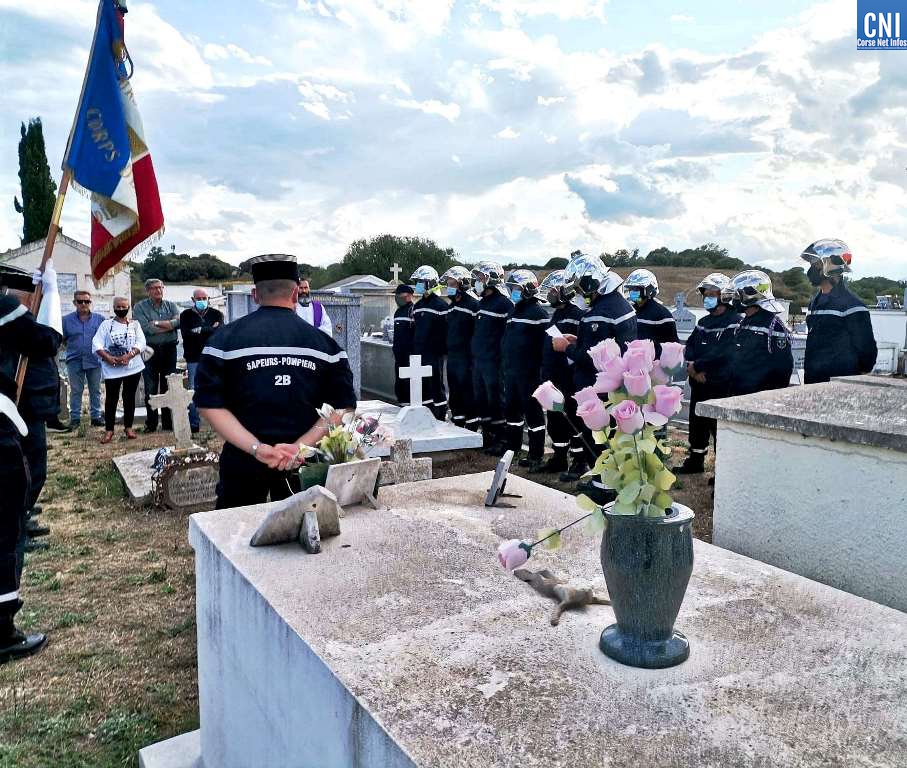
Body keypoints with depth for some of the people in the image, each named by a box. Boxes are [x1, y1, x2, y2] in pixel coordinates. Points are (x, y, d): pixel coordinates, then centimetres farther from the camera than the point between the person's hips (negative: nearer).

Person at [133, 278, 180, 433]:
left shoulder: (171, 305, 10)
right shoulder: (140, 307, 2)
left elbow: (179, 321, -9)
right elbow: (146, 328, -14)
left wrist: (157, 323, -14)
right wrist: (170, 325, -8)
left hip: (169, 350, 2)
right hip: (150, 351, -2)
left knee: (168, 389, 6)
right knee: (150, 390, 2)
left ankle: (168, 423, 13)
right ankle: (151, 424, 10)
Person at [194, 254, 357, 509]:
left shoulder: (224, 339, -4)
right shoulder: (324, 343, -2)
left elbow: (209, 404, -11)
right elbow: (342, 407, -8)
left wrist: (256, 448, -16)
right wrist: (299, 447, -14)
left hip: (243, 461, 0)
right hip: (303, 463, 1)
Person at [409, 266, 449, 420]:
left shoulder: (440, 305, -8)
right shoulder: (417, 306, 15)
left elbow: (445, 330, -11)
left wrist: (443, 350, -13)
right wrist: (413, 351, 16)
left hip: (434, 354, -7)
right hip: (419, 352, 7)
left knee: (436, 385, -3)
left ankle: (441, 417, 4)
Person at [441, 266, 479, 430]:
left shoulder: (473, 304, -11)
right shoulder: (452, 306, 17)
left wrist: (473, 356, -16)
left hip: (466, 359, -9)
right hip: (452, 358, 9)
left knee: (468, 394, -5)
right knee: (455, 394, 14)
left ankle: (471, 427, 2)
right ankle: (457, 426, 24)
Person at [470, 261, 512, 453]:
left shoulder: (504, 304, -11)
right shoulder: (481, 303, 16)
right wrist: (474, 355, 18)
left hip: (494, 363, -9)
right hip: (478, 361, 9)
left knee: (496, 402, -3)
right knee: (480, 401, 14)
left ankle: (502, 440, 6)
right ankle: (487, 436, 25)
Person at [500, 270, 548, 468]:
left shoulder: (537, 312, -11)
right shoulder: (515, 311, 16)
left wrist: (538, 369, -19)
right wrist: (506, 364, 19)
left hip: (529, 372, -9)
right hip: (511, 371, 9)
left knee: (533, 412, -2)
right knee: (512, 409, 17)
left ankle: (536, 456, 4)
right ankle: (513, 447, 31)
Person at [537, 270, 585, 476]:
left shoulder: (576, 315, -14)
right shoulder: (556, 314, 16)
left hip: (568, 381, -9)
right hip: (553, 378, 9)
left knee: (573, 421, 0)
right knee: (554, 420, 15)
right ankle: (559, 459, 27)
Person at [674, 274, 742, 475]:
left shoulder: (735, 322, -10)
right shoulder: (703, 322, 16)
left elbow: (722, 353, -21)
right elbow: (690, 347, 9)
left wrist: (697, 365, -17)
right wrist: (693, 367, -10)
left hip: (721, 385, -8)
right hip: (699, 383, 8)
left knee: (720, 427, -6)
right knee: (697, 423, 17)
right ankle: (695, 461, 30)